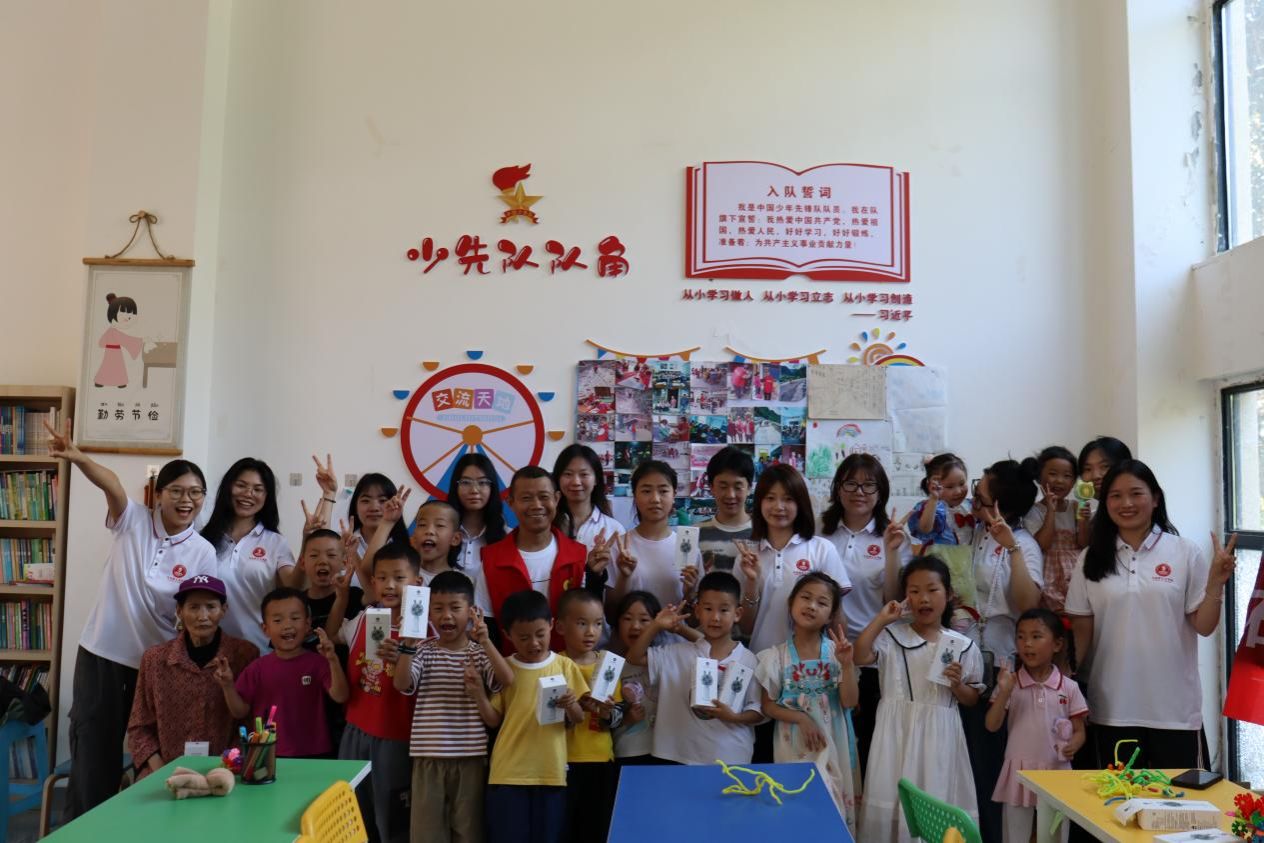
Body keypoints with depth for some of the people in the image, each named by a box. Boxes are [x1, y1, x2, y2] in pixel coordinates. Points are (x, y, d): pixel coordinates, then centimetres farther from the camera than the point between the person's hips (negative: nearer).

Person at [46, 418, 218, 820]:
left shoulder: (202, 553, -5)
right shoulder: (132, 521, -6)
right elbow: (112, 483, -28)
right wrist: (80, 459, -46)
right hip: (101, 653, -1)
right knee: (93, 747, 9)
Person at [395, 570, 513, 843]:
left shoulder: (480, 653, 2)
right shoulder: (423, 651, 2)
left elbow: (507, 680, -15)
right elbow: (401, 683, -14)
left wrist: (486, 642, -25)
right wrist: (408, 642, -26)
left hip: (470, 756, 0)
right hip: (428, 756, 0)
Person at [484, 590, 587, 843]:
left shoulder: (565, 666, 3)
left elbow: (579, 719, 4)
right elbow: (495, 720, 2)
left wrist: (570, 704, -18)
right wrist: (479, 694, -15)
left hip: (552, 773, 1)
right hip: (509, 774, -1)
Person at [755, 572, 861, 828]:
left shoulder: (836, 651, -4)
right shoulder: (776, 656, -6)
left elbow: (849, 702, -8)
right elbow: (768, 705, -2)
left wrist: (847, 664, -20)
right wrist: (801, 718, -16)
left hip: (833, 743, 1)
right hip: (794, 745, -1)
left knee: (834, 807, 9)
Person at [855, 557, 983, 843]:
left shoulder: (964, 646, 3)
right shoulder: (891, 636, -2)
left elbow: (972, 699, 10)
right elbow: (859, 656, -19)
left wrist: (957, 685, -11)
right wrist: (882, 619, -16)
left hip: (939, 735, 1)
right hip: (898, 732, -1)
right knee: (891, 801, 2)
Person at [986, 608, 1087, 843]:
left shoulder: (1069, 688, -2)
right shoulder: (1010, 683, -4)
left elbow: (1079, 731, 4)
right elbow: (992, 725, -8)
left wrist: (1072, 746, -18)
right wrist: (1004, 692, -21)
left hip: (1056, 772, 0)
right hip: (1019, 773, 0)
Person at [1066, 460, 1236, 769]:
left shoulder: (1186, 553, -2)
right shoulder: (1091, 559, 3)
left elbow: (1204, 627, -1)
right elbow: (1080, 631, 5)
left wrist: (1216, 582, -15)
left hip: (1174, 708, -1)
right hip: (1113, 708, 2)